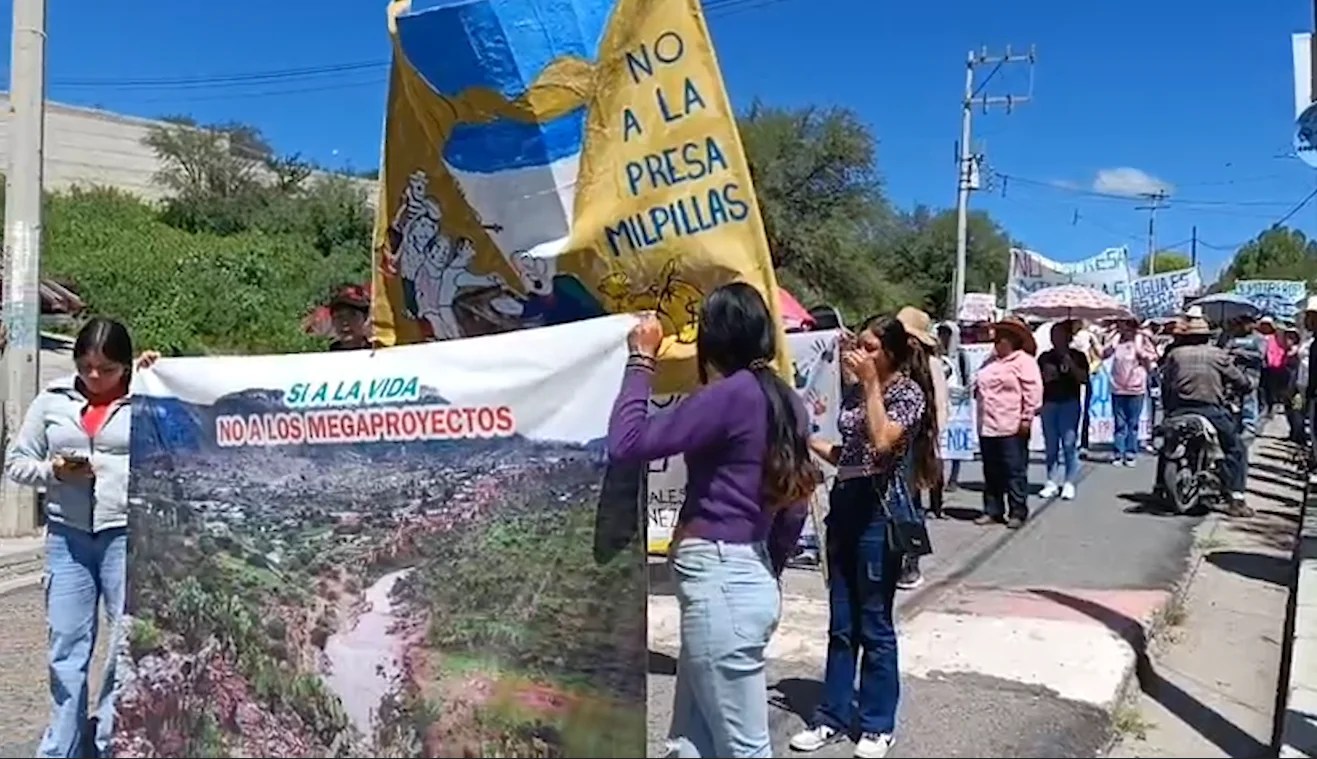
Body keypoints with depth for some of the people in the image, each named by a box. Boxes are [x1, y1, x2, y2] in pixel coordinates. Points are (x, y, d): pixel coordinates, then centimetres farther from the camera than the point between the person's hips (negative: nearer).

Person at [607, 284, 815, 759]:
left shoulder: (732, 394, -16)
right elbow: (793, 509, 16)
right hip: (748, 575, 9)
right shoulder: (784, 401, 10)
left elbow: (626, 443, -18)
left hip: (719, 580, -9)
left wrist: (642, 358, -7)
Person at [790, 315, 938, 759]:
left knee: (874, 623, 2)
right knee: (841, 623, 12)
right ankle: (833, 717, 22)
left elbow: (882, 442, -24)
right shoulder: (854, 392, 12)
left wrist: (872, 384, -19)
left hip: (881, 510, -7)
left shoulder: (908, 392, -7)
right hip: (845, 505, 7)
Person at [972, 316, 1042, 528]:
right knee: (991, 472, 12)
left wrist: (1026, 418, -15)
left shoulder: (1024, 361, -6)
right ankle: (992, 511, 20)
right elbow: (979, 386, 30)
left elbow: (1033, 391, -12)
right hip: (987, 427, 8)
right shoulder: (990, 362, 18)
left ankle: (1018, 513, 6)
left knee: (1015, 472, -2)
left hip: (1012, 428, -8)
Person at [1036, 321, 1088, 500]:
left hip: (1070, 403, -2)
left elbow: (1084, 379, -4)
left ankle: (1069, 483, -1)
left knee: (1069, 443, -7)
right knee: (1050, 445, 5)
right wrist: (1045, 376, -8)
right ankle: (1051, 482, 11)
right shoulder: (1045, 357, 10)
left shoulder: (1078, 356, 5)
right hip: (1049, 403, 3)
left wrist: (1071, 366, -14)